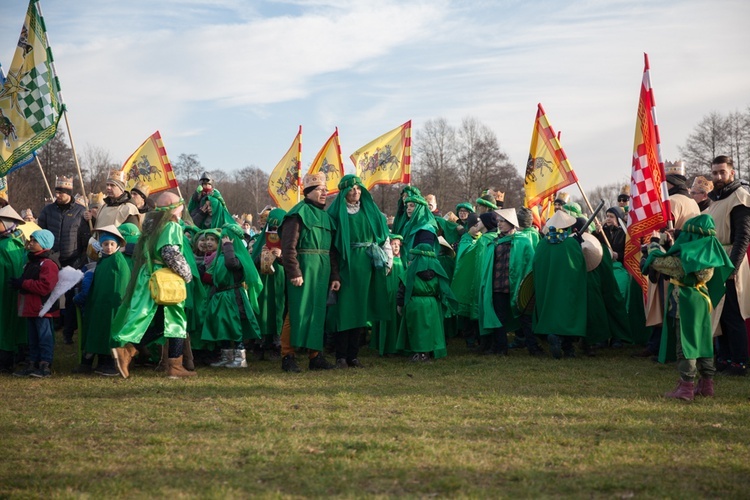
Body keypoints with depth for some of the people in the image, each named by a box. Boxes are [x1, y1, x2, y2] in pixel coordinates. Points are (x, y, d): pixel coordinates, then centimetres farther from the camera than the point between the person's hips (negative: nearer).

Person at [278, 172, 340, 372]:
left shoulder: (326, 217, 18)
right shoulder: (299, 213, -6)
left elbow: (331, 249, 19)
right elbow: (288, 246, -13)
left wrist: (335, 275, 12)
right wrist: (294, 272, -20)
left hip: (322, 272, 7)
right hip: (303, 271, -7)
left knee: (318, 312, 9)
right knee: (297, 312, -6)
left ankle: (315, 355, 16)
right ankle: (287, 356, -1)